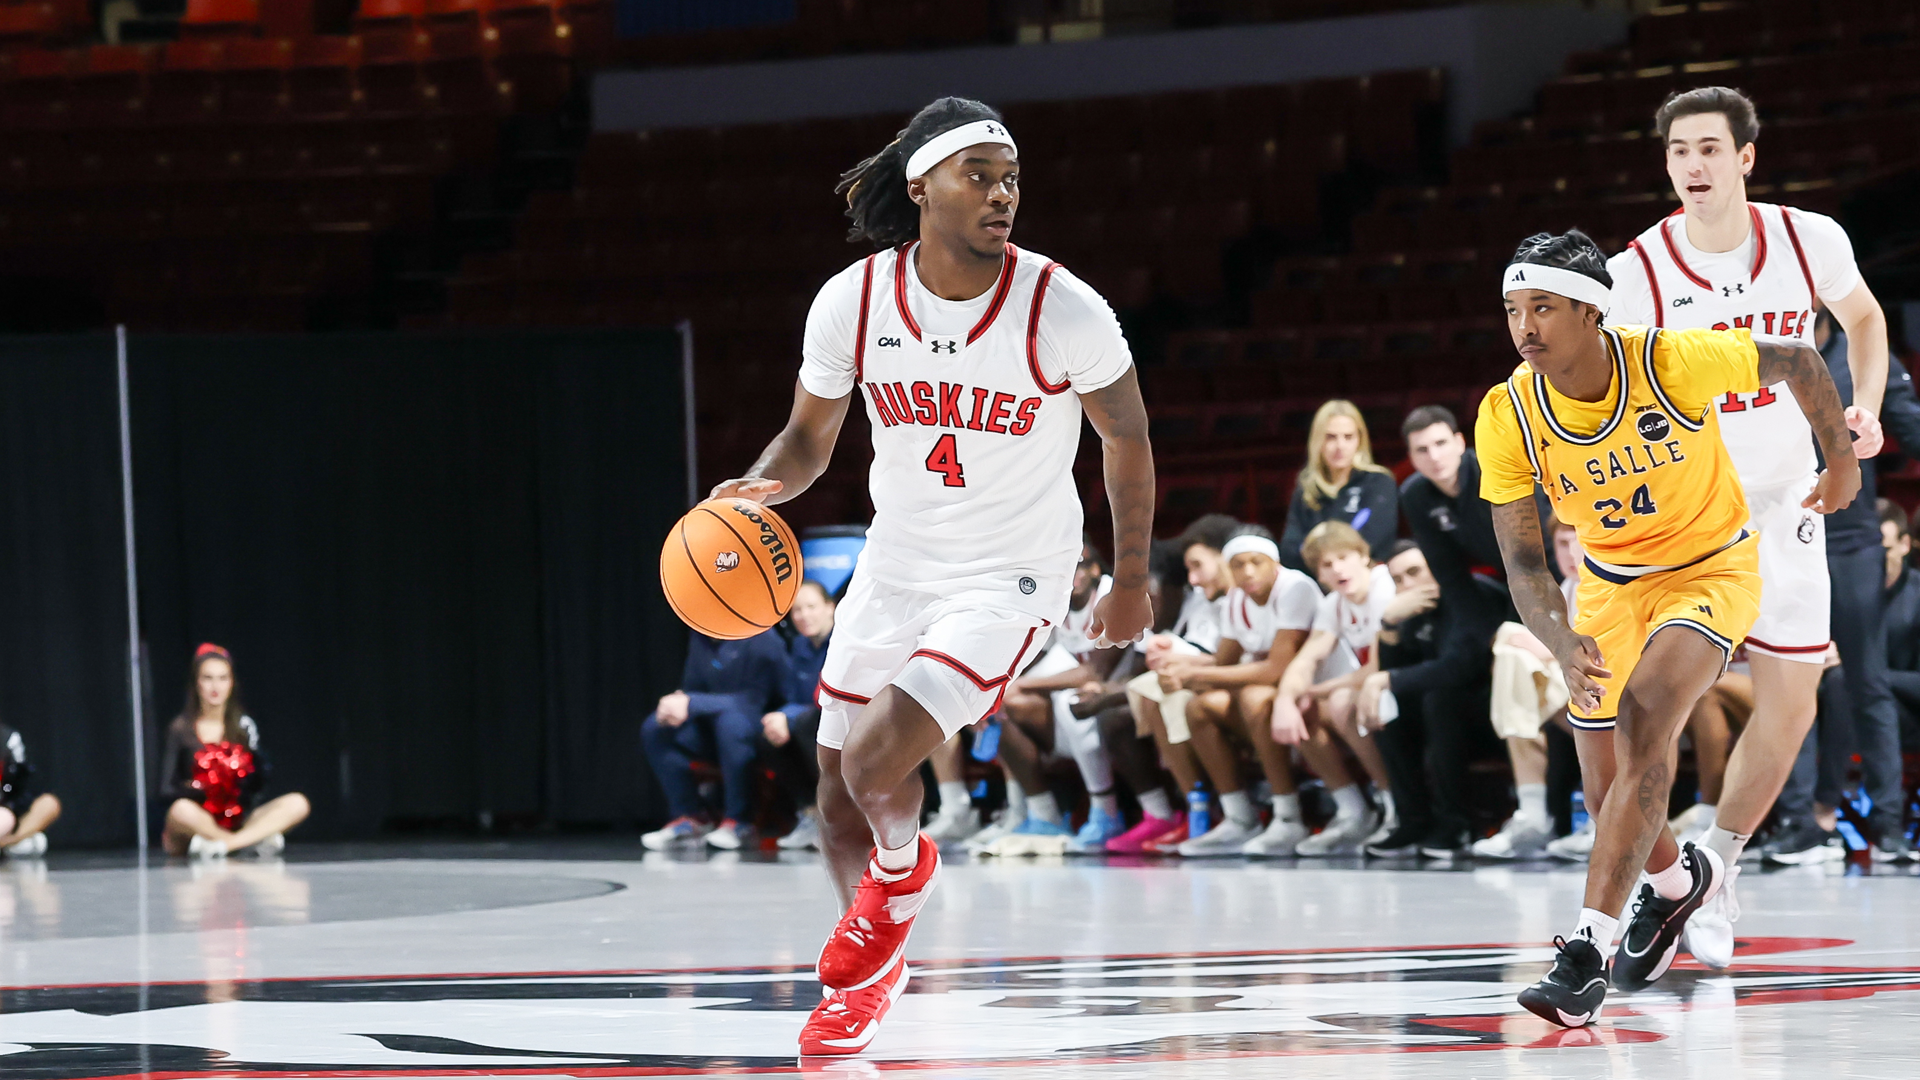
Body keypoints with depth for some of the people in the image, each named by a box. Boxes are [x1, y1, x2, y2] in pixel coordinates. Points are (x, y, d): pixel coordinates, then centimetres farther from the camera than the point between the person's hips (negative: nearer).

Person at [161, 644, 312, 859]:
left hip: (238, 822, 4)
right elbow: (167, 789, -6)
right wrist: (195, 790, -27)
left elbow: (257, 785, 4)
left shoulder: (244, 726, 10)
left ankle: (219, 844, -30)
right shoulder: (181, 729, 1)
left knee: (297, 804, -19)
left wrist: (258, 761, -18)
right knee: (181, 810, -39)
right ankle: (258, 840, -23)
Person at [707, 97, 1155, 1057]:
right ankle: (870, 974, 39)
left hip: (1009, 580, -4)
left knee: (873, 762, -21)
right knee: (837, 801, 13)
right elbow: (810, 438, 4)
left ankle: (902, 871, 15)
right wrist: (761, 488, -18)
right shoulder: (853, 301, -11)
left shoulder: (1062, 312, -19)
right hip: (897, 563, 5)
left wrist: (1131, 582, 5)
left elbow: (1126, 435, -2)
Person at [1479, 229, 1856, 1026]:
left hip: (1713, 566, -4)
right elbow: (1523, 567, -17)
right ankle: (1679, 878, 45)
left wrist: (1842, 463, 5)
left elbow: (1798, 364, -9)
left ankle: (1590, 949, -32)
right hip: (1609, 582, 4)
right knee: (1608, 791, 8)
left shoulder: (1676, 361, -29)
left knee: (1644, 716, -29)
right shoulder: (1508, 418, -20)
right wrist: (1565, 648, -36)